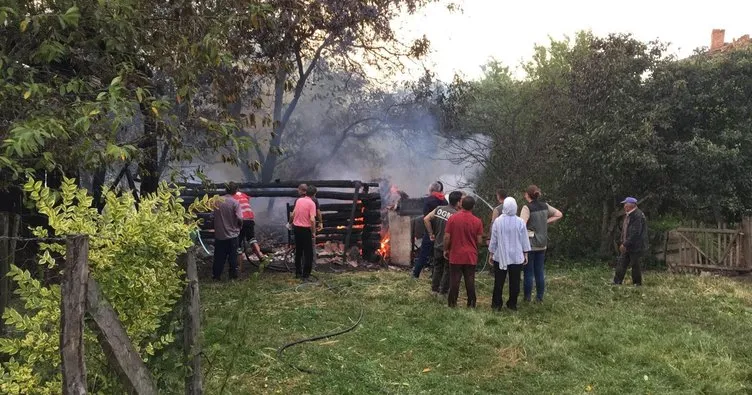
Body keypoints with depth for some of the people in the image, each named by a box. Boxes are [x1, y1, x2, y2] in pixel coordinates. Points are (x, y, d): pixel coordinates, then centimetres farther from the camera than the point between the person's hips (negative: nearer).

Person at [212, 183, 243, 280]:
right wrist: (239, 226, 2)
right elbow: (240, 218, -19)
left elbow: (214, 215, 5)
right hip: (232, 234, -3)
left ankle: (216, 275, 16)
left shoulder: (217, 201, -2)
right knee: (233, 256, 9)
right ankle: (233, 274, 13)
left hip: (219, 234, 3)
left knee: (219, 256, 12)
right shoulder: (235, 203, -13)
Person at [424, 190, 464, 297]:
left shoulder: (439, 209, -1)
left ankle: (434, 289, 27)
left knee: (437, 267, 20)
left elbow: (426, 219, 1)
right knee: (447, 269, 10)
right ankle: (443, 291, 15)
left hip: (437, 245, 6)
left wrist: (431, 234, 7)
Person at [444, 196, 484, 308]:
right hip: (471, 256, 1)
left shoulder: (452, 218, -8)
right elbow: (479, 240, -2)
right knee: (470, 281, 7)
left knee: (454, 280, 7)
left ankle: (452, 303, 11)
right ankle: (471, 304, 12)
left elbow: (447, 237, -6)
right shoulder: (477, 221, -6)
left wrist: (445, 250, 8)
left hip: (455, 255, 0)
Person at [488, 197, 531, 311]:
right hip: (516, 257, 0)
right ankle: (512, 304, 15)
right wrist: (525, 254, 11)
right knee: (514, 282, 10)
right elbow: (524, 240, 0)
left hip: (500, 257, 0)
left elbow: (493, 240, -2)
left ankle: (496, 304, 13)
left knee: (499, 281, 9)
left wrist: (491, 253, 11)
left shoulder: (498, 221, -11)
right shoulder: (520, 222, -9)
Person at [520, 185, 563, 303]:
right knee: (539, 271, 13)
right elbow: (559, 215, 16)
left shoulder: (527, 208, -15)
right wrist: (546, 222, 9)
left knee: (529, 272, 3)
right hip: (542, 244, 6)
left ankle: (527, 297, 9)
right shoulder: (545, 206, 4)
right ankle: (540, 296, 19)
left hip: (530, 244, -6)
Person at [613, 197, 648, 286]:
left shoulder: (638, 216, -19)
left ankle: (637, 283, 14)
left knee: (635, 264, 1)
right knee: (622, 263, 6)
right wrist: (623, 243, 10)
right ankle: (617, 282, 9)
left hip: (635, 246, -9)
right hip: (627, 246, 9)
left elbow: (635, 233, -24)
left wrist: (625, 244, -21)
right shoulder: (628, 215, 13)